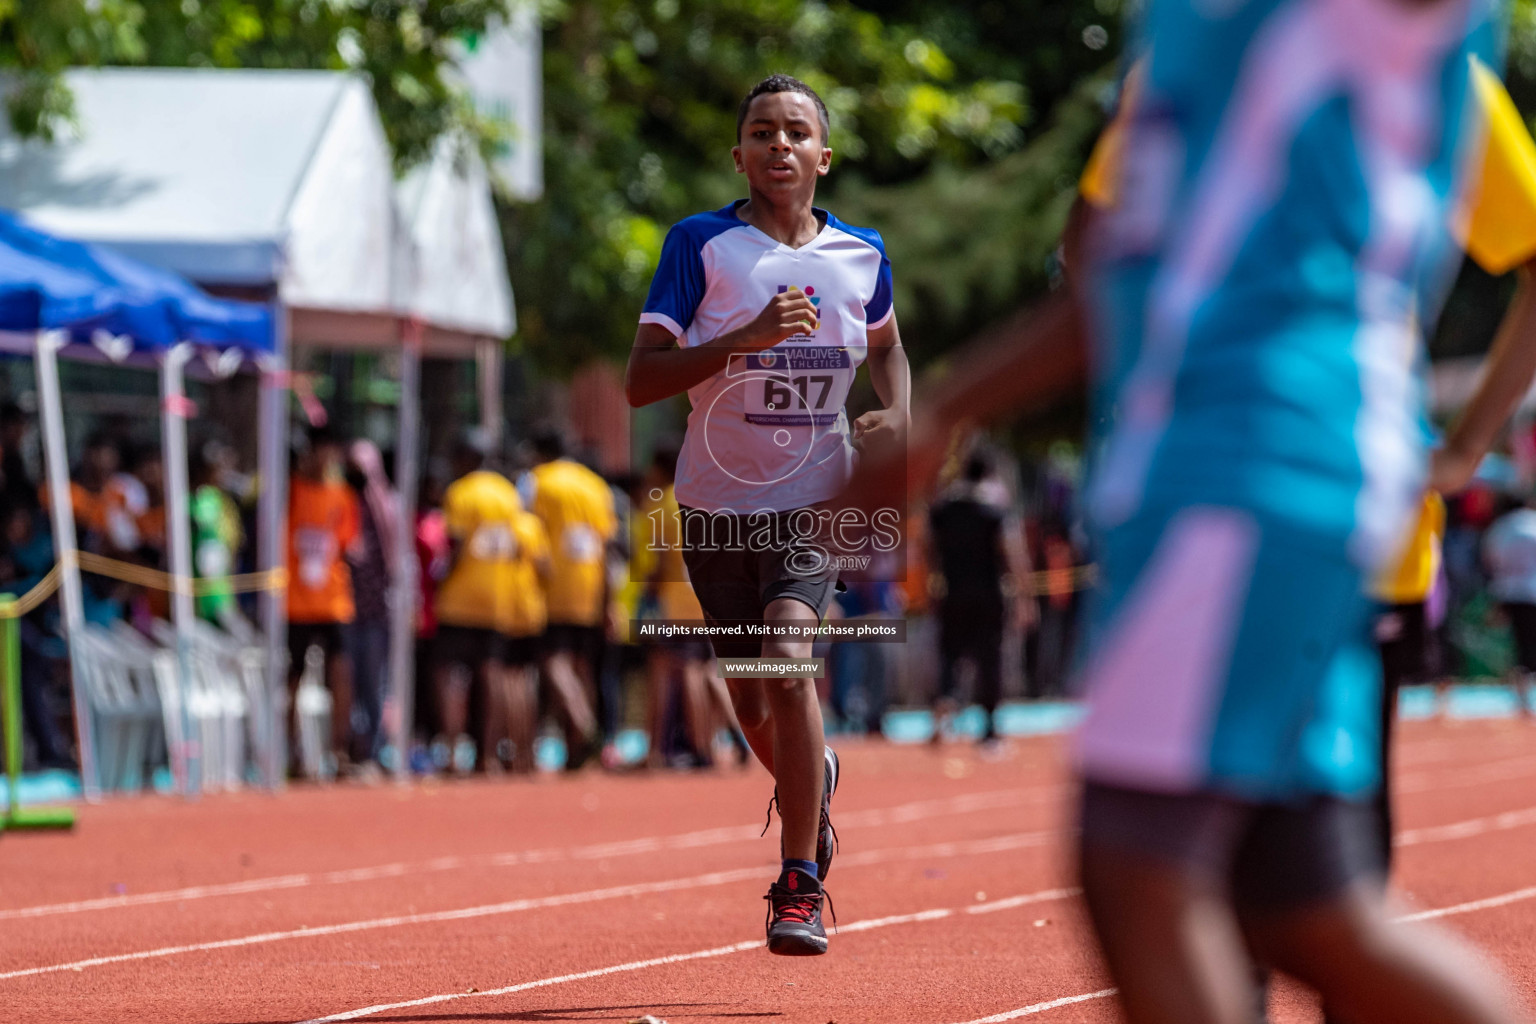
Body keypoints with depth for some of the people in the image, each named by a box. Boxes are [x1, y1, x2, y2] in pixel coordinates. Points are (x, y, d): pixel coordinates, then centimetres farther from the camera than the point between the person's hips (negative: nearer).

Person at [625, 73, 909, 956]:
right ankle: (813, 781, 48)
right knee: (753, 705, 11)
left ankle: (802, 887, -15)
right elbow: (640, 381, -16)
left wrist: (899, 416, 2)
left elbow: (886, 343, 22)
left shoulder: (861, 255, 0)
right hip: (718, 504, 1)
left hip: (814, 500, -1)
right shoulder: (699, 245, -9)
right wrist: (748, 337, -28)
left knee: (787, 659, -23)